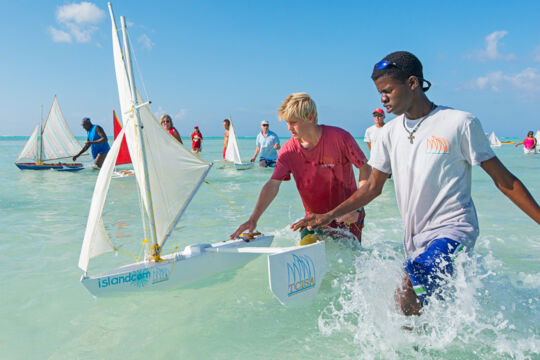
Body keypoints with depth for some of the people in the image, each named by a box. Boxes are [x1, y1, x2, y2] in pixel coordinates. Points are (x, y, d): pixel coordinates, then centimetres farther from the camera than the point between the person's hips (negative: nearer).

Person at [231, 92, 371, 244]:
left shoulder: (340, 138, -16)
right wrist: (253, 220, -23)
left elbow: (365, 168, -9)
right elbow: (273, 185, -12)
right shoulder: (288, 151, -8)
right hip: (315, 217, 3)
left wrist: (356, 207, -19)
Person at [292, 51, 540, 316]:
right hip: (415, 236, 6)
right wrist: (328, 216, 5)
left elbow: (503, 180, -2)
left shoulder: (461, 123, -8)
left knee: (406, 297, -23)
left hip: (453, 228, -6)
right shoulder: (390, 133, 6)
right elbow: (372, 187, 12)